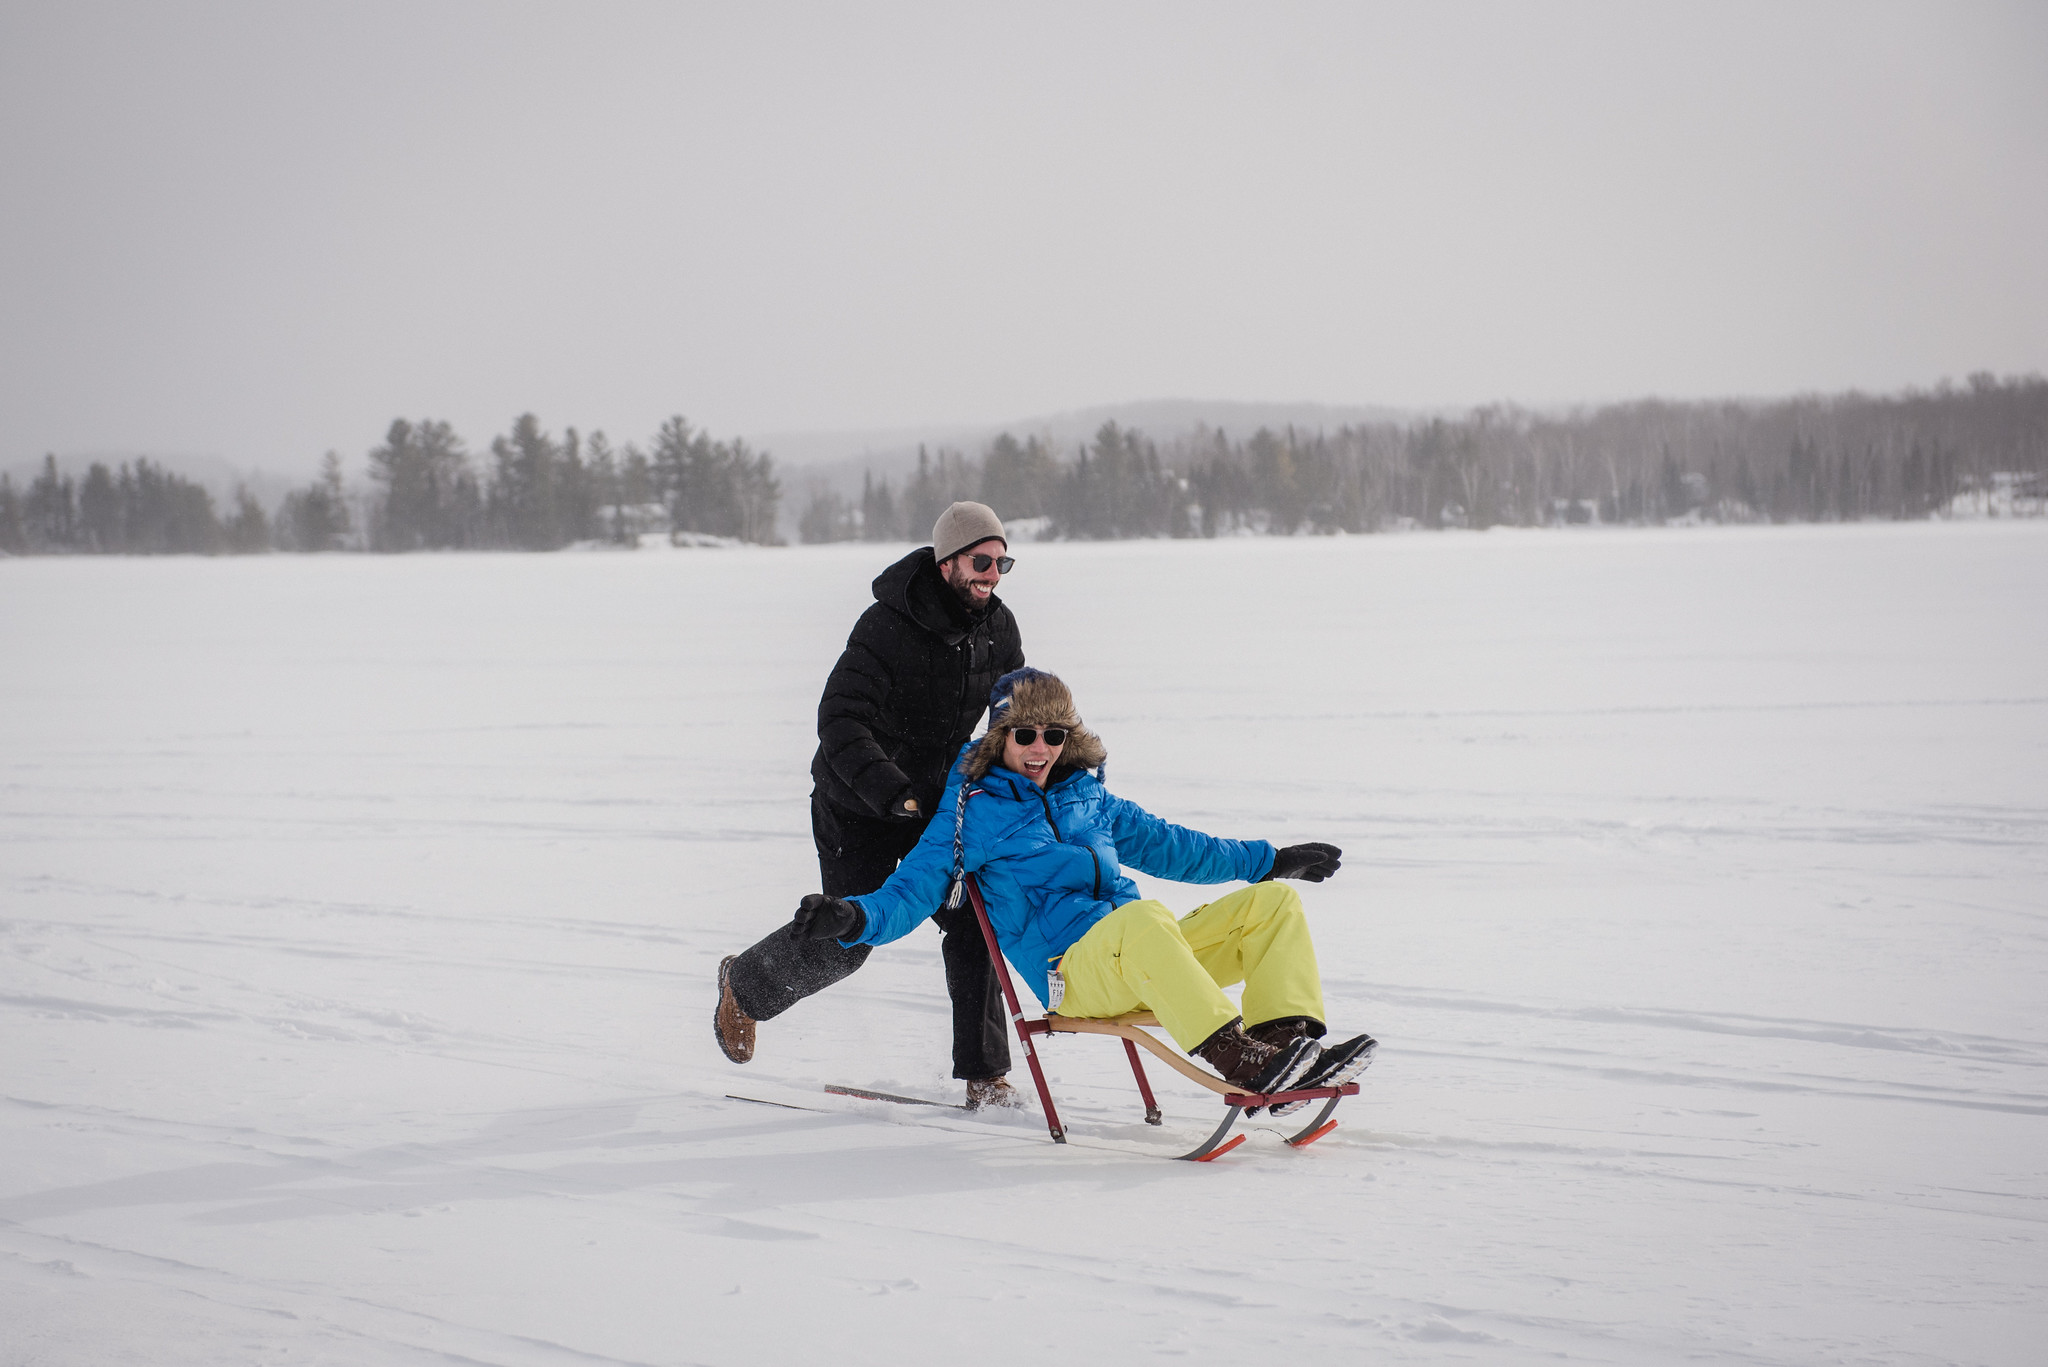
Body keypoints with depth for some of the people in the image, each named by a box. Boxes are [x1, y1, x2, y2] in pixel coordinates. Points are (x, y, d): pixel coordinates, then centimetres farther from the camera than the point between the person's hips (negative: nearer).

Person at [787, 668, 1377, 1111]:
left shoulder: (1088, 796, 24)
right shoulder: (972, 812, 7)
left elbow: (1167, 846, 35)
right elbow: (908, 893, 0)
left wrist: (1271, 860, 39)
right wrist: (852, 918, -23)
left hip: (1149, 959, 7)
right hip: (1072, 969, -7)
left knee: (1273, 901, -7)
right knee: (1145, 917, -39)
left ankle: (1286, 1040, -27)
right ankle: (1240, 1062, -46)